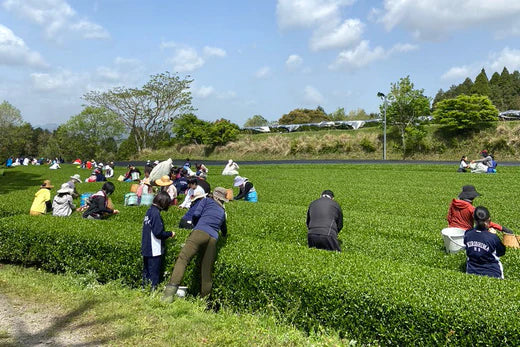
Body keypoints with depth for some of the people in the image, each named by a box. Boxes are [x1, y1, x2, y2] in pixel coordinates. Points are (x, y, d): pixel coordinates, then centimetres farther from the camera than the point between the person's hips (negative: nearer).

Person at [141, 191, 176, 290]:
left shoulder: (150, 211, 10)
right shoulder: (156, 213, -18)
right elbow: (158, 232, -21)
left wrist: (166, 235, 13)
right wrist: (170, 234, -6)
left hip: (146, 249, 9)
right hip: (154, 250, -9)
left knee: (147, 272, 16)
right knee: (154, 273, 0)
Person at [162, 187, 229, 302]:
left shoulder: (206, 200, 19)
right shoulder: (222, 211, 31)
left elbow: (196, 214, 6)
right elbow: (224, 230, 43)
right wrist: (224, 236, 66)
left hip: (200, 232, -4)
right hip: (213, 238, 4)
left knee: (183, 259, -13)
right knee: (207, 271, 7)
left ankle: (171, 290, -30)